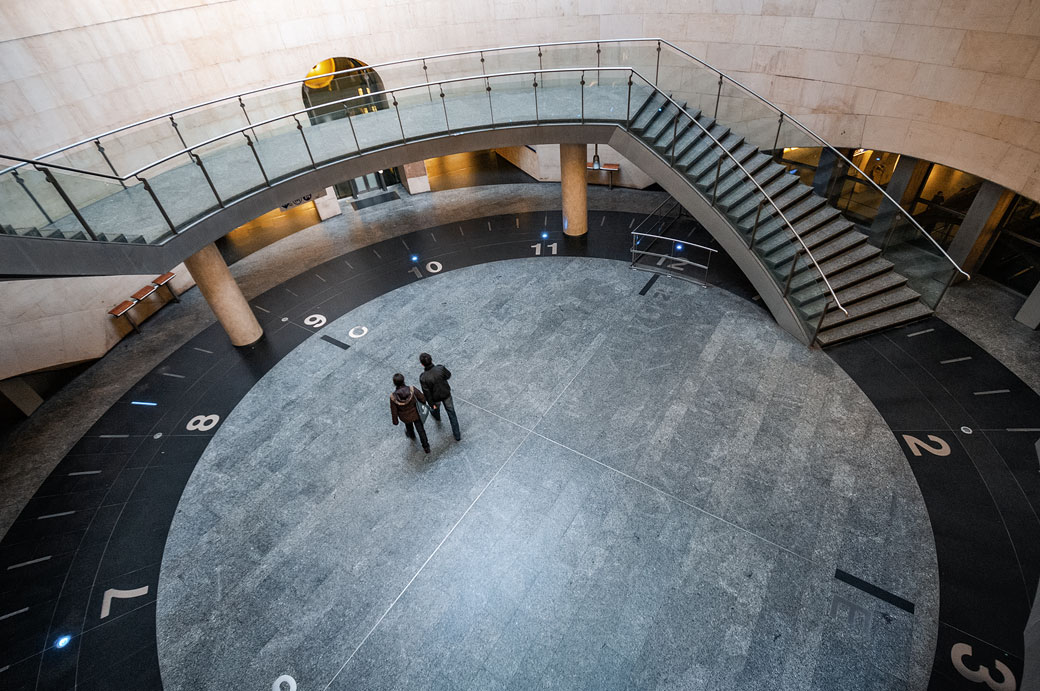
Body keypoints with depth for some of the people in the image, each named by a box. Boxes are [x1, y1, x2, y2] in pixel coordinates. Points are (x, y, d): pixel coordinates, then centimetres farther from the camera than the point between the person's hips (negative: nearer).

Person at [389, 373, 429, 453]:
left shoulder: (393, 397, -33)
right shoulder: (412, 389, -34)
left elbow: (394, 411, -18)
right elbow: (422, 398, -18)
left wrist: (395, 421, 1)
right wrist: (423, 401, 7)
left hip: (405, 417, 1)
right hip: (415, 414, -1)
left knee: (408, 424, 36)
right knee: (420, 429, 22)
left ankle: (411, 434, 69)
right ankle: (426, 447, 38)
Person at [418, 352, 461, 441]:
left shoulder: (423, 378, -34)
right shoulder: (441, 368, -30)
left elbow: (427, 393, -22)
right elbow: (448, 375, -7)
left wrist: (431, 404, -6)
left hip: (436, 397, 0)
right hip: (446, 394, 1)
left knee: (436, 406, 36)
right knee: (451, 413, 18)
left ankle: (436, 416, 71)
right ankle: (457, 435, 29)